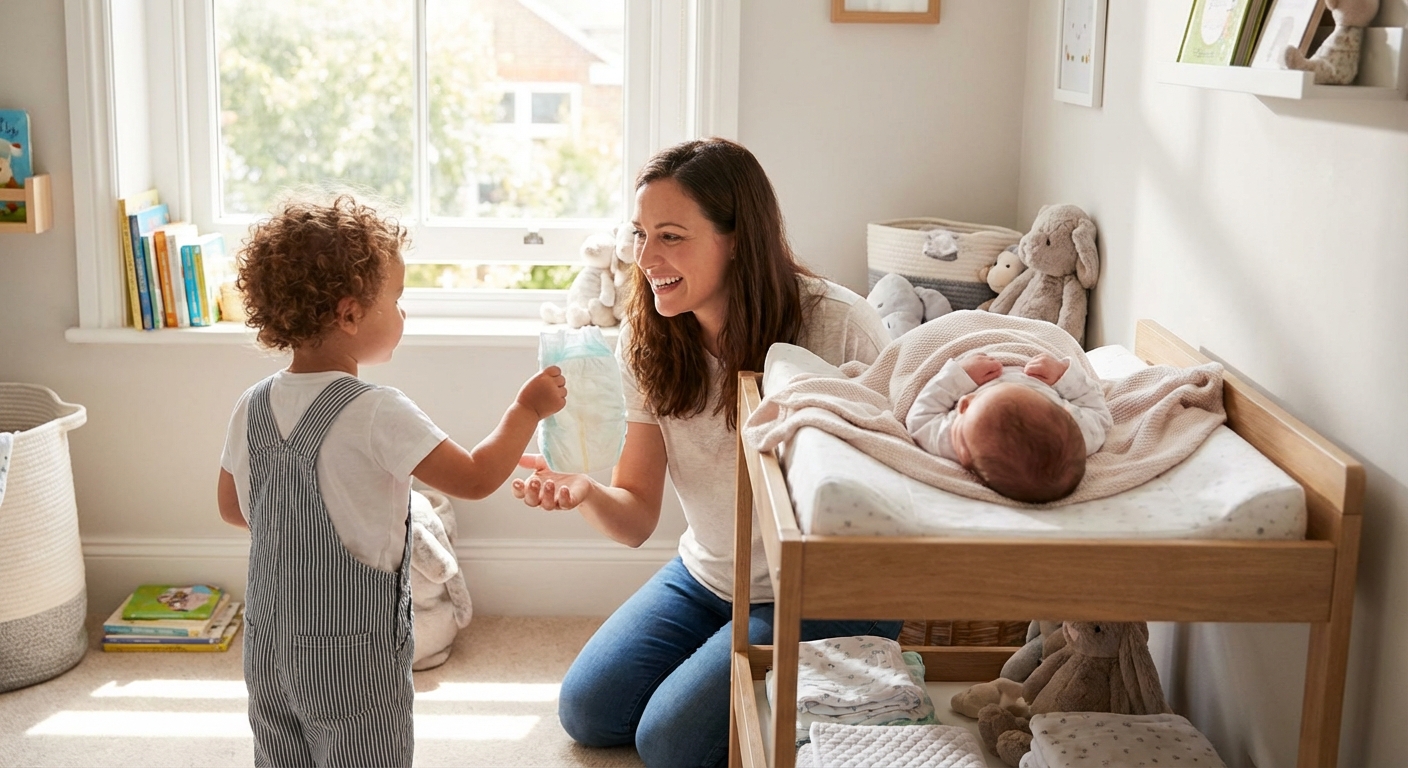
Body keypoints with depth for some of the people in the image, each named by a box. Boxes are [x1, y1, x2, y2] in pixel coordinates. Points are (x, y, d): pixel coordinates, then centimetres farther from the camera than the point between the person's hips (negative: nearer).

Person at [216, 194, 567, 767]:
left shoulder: (252, 408, -1)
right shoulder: (376, 415, -20)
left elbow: (232, 508, 12)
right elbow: (476, 478, -16)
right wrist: (527, 409, -3)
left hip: (267, 649, 6)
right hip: (352, 656, -6)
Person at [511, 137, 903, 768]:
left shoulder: (840, 328, -25)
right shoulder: (646, 340, -9)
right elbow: (637, 518, -9)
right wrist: (582, 492, -31)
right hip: (706, 578, 6)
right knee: (586, 711, 5)